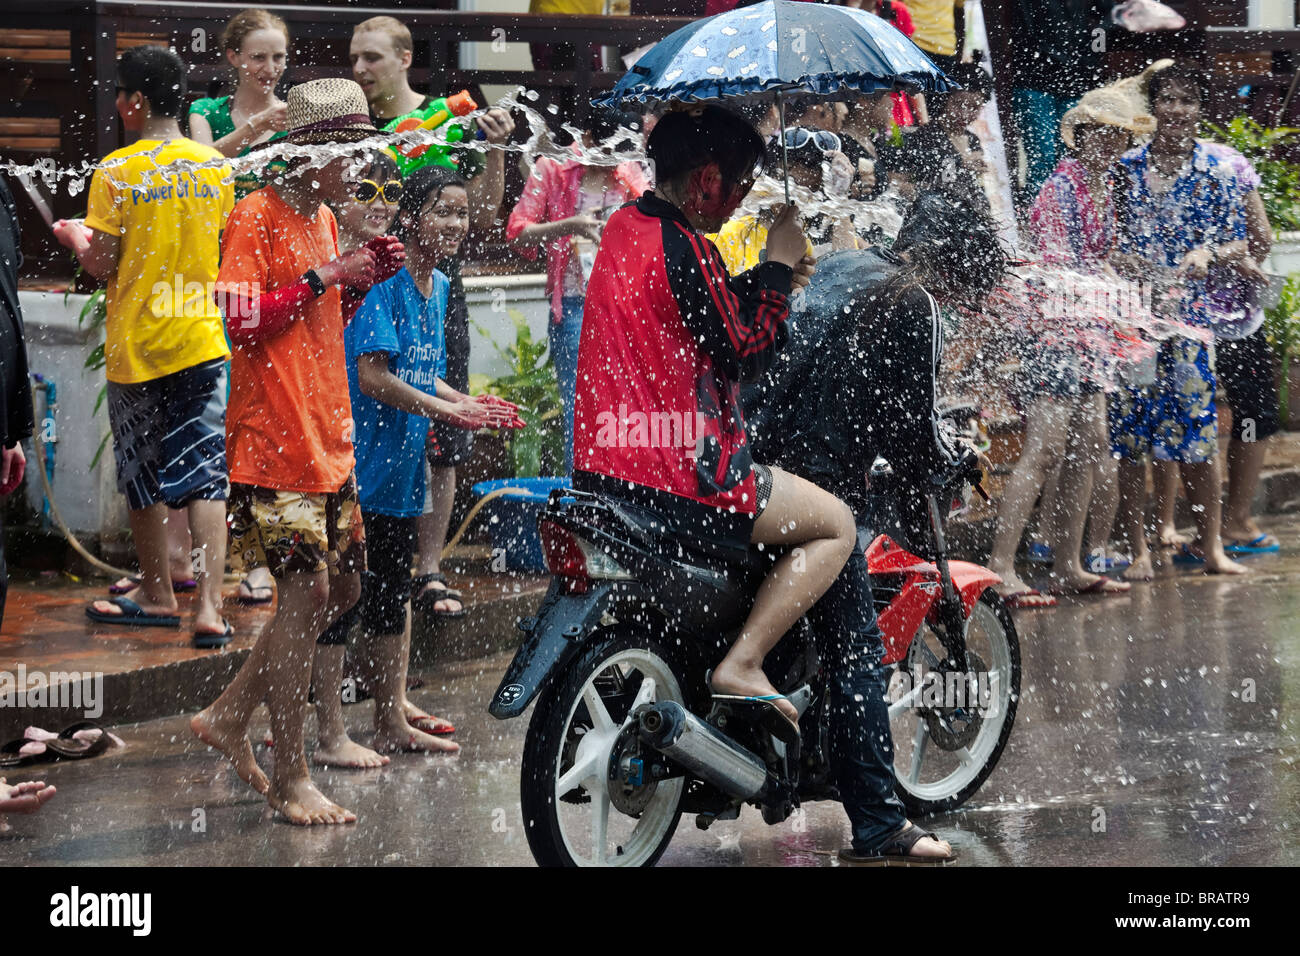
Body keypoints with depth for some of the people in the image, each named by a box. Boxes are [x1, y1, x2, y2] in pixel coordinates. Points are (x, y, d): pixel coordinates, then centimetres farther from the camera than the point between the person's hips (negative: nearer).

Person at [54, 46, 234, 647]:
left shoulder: (115, 172, -10)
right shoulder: (216, 167, 1)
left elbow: (103, 267, -9)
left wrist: (73, 236, 10)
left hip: (136, 344, -3)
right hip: (201, 340, 3)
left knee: (144, 480, 12)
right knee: (204, 477, 1)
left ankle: (158, 596, 24)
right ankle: (209, 607, -9)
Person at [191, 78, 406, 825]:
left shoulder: (324, 219, 15)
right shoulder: (255, 218, -12)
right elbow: (241, 322, -20)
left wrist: (363, 280, 6)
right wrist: (324, 276, -18)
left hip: (329, 440, 9)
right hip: (275, 441, -9)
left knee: (343, 587, 11)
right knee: (305, 591, -10)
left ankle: (230, 715, 23)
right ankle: (290, 777, -3)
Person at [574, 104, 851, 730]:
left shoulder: (624, 228, 12)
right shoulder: (681, 248, -18)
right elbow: (745, 352, -13)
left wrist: (767, 276, 16)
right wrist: (777, 267, -3)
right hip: (678, 477, -10)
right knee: (835, 526, 0)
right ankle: (741, 665, -11)